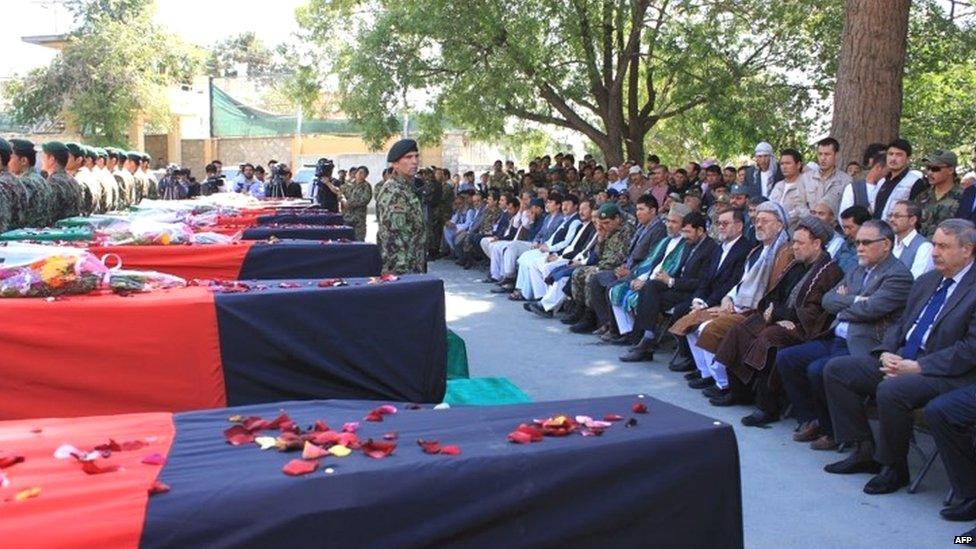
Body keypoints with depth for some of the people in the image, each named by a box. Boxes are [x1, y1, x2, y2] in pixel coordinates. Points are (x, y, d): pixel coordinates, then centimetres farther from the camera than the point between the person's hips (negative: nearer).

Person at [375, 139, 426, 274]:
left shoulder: (407, 188, 13)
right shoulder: (393, 194, -17)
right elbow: (393, 241, -22)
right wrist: (403, 273, -23)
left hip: (414, 268, 9)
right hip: (402, 272, -9)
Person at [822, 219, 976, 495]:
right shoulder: (926, 281, 18)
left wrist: (918, 367, -20)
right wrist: (886, 353, -1)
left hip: (946, 374, -9)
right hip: (899, 359, 9)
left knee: (891, 390, -35)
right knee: (836, 369, -3)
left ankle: (895, 467, -11)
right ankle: (864, 451, 3)